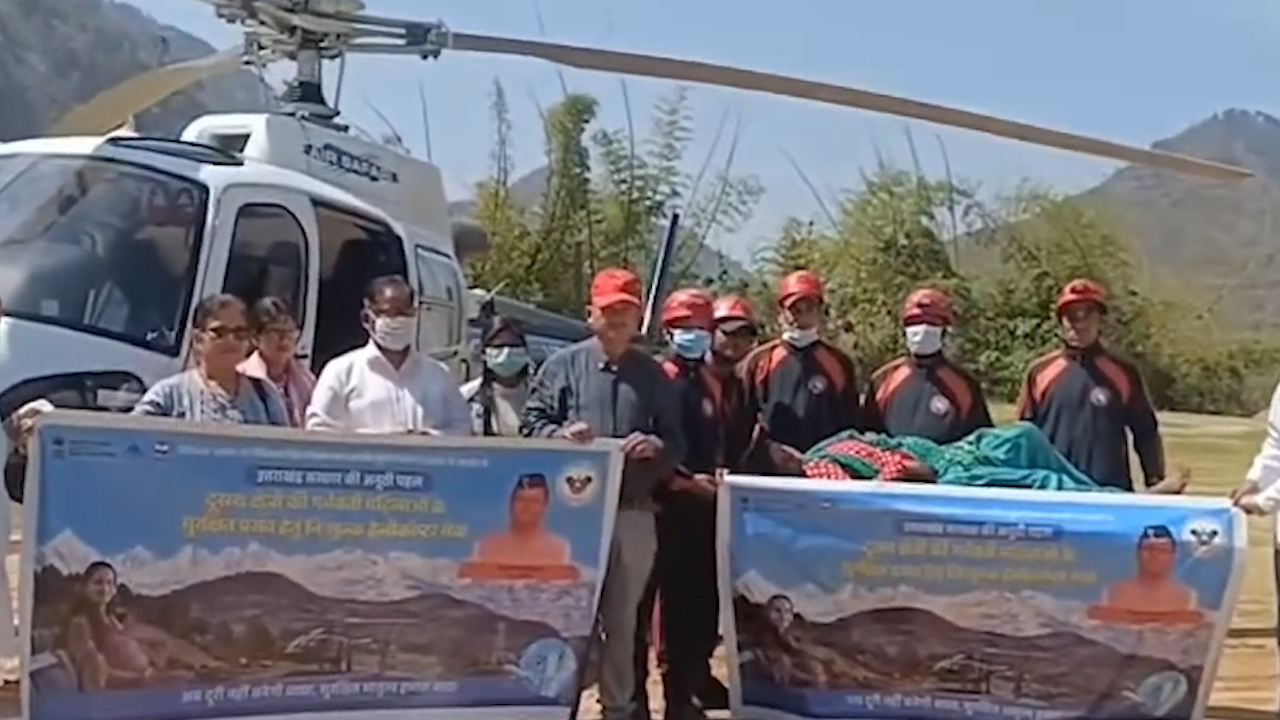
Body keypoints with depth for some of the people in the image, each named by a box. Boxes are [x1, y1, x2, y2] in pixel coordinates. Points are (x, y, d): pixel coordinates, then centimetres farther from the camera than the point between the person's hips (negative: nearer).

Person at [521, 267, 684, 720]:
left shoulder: (653, 374, 11)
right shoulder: (563, 365, 4)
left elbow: (677, 445, 10)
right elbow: (531, 424, 0)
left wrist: (655, 446, -12)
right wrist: (561, 435, -20)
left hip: (634, 512, 3)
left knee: (625, 618, 12)